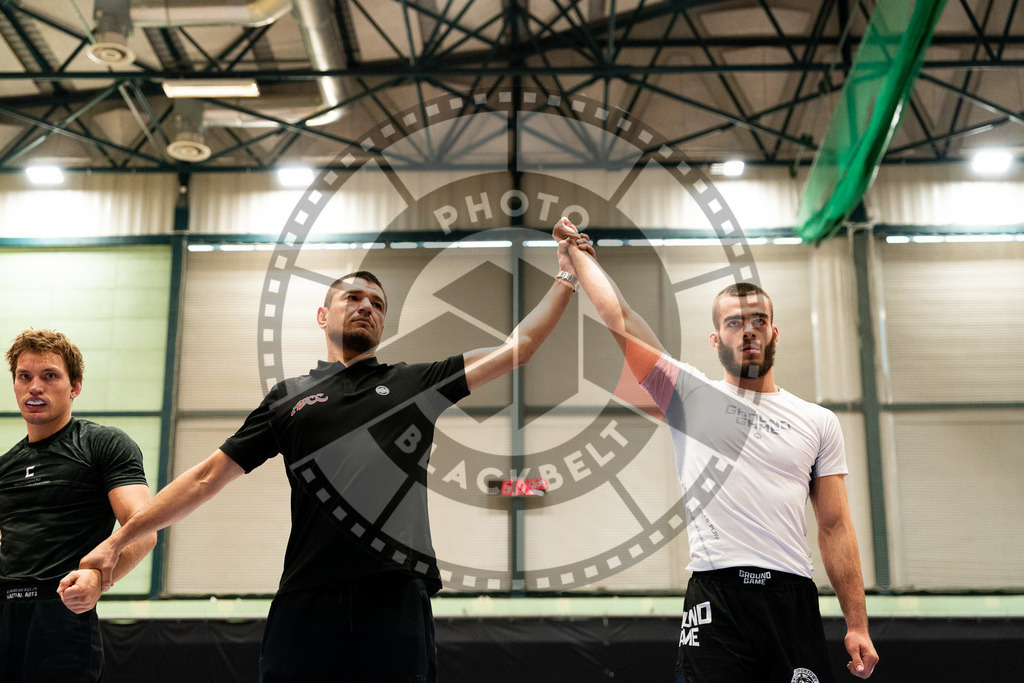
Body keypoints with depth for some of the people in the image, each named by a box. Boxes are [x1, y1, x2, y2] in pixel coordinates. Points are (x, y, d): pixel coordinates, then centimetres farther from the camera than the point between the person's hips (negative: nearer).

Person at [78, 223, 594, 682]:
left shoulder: (416, 384, 15)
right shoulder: (290, 397, 15)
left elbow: (515, 350, 11)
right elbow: (207, 477, 16)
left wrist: (566, 279, 8)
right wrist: (119, 540, 13)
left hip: (396, 605, 0)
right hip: (307, 605, 1)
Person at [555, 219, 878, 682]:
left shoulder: (818, 422, 14)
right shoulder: (691, 394, 8)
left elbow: (835, 527, 11)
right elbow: (617, 318, 3)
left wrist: (857, 625, 6)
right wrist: (576, 248, 12)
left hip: (794, 602, 2)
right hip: (716, 599, -2)